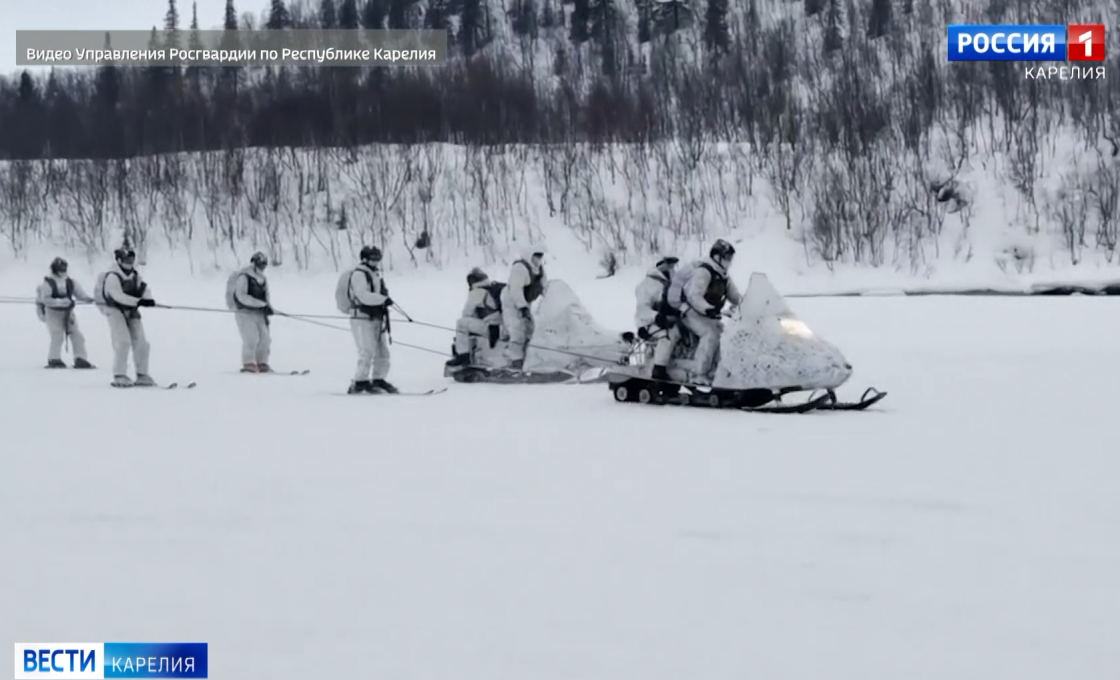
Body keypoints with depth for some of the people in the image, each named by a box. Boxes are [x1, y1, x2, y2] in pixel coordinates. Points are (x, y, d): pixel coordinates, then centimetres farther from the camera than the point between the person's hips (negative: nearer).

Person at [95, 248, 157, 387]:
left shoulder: (135, 275, 6)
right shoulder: (112, 277, -17)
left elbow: (144, 289, 0)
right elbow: (118, 296, -30)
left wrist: (147, 297, -25)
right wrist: (138, 301, -38)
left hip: (131, 311, 7)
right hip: (115, 311, -7)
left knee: (141, 343, 4)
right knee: (122, 342, -18)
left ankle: (142, 375, 14)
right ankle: (119, 376, -12)